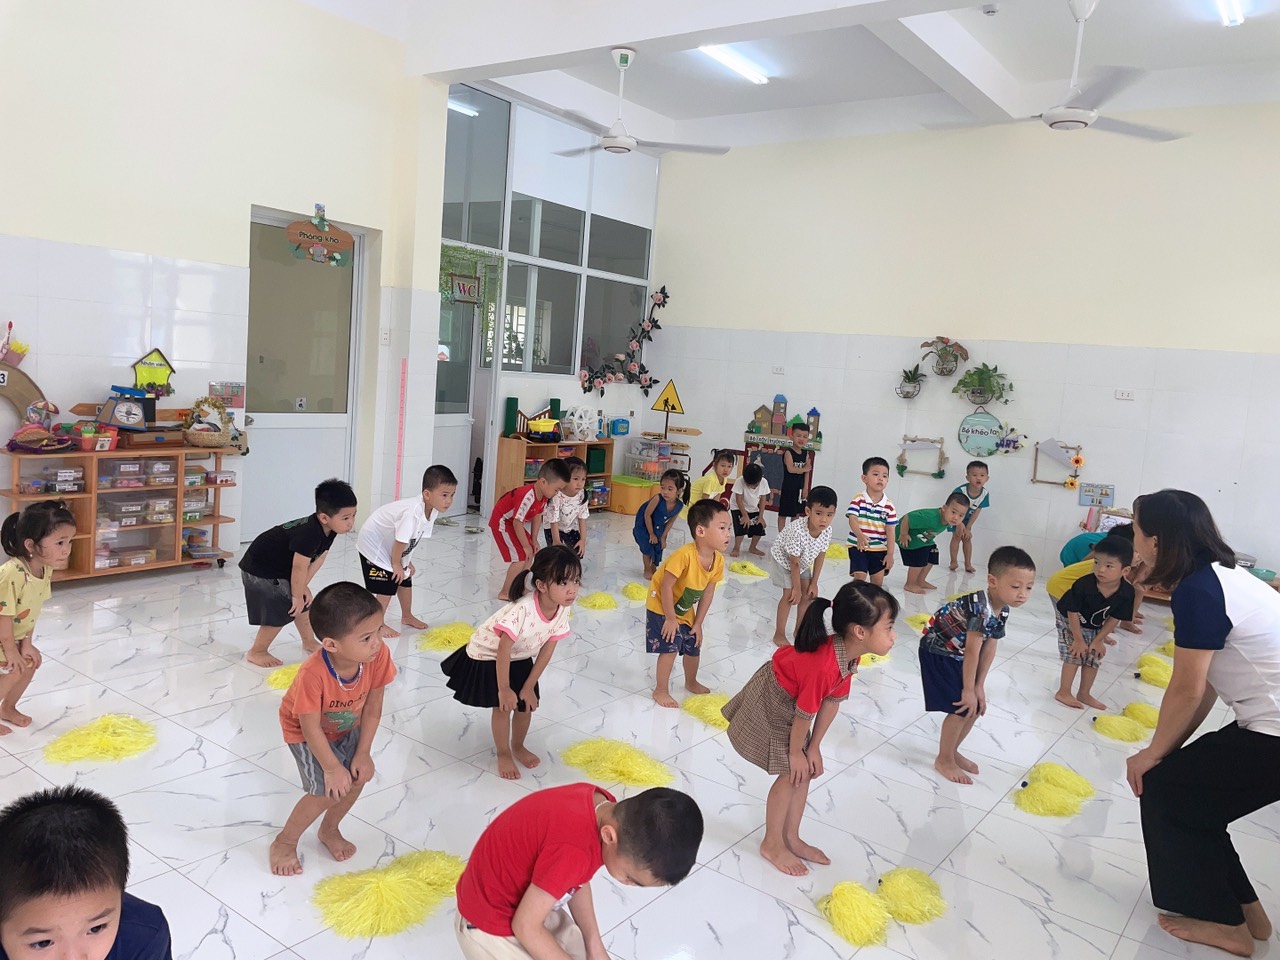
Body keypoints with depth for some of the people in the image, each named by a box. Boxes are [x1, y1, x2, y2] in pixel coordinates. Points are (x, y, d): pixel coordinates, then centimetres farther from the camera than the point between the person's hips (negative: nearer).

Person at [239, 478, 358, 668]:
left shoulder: (328, 530, -11)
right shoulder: (309, 534, -38)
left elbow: (318, 559, -2)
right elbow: (299, 567, -31)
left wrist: (303, 587, -3)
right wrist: (297, 595, -17)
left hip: (282, 568, 9)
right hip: (260, 570, -9)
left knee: (304, 604, 15)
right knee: (278, 612, -9)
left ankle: (309, 643, 32)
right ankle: (256, 652, 9)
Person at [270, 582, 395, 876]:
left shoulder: (379, 655, -32)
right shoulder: (313, 674, -43)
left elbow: (372, 708, -17)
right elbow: (311, 728, -29)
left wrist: (363, 753, -13)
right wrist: (332, 768, -19)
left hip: (347, 727, 5)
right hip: (304, 731, -5)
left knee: (358, 777, 1)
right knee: (328, 790, -12)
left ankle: (329, 830, 31)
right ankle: (284, 842, 15)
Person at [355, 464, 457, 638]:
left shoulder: (432, 510, -13)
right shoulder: (413, 513, -40)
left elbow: (415, 538, -2)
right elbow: (400, 541, -31)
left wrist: (406, 561, 1)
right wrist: (396, 564, -16)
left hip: (395, 549, 9)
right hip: (374, 543, -9)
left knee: (405, 580, 17)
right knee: (387, 586, -7)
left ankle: (407, 616, 35)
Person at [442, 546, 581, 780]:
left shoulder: (562, 610, -22)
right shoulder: (522, 610, -41)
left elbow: (547, 650, -12)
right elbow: (503, 651, -32)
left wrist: (529, 686, -8)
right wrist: (504, 688, -22)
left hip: (521, 657, 6)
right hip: (487, 655, -6)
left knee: (526, 703, 8)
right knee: (503, 705, -7)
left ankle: (518, 746, 34)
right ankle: (503, 754, 16)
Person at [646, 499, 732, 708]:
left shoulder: (718, 560, -16)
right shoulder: (685, 555, -39)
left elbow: (708, 592, -5)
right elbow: (666, 587, -32)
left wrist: (698, 623, -2)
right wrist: (670, 619, -23)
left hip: (685, 610, 7)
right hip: (661, 606, -7)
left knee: (693, 647, 16)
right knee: (670, 648, -13)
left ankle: (691, 683, 42)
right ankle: (661, 690, 6)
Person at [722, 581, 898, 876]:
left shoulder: (849, 651, -13)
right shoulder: (822, 666, -40)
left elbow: (833, 701, -5)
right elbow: (804, 715, -26)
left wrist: (814, 748, 2)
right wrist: (796, 753, -9)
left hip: (792, 700, 8)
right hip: (771, 702, -8)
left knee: (806, 770, 13)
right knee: (791, 772, -1)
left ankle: (791, 838, 31)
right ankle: (772, 844, 20)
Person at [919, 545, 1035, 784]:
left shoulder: (1003, 610, -8)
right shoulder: (979, 606, -34)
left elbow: (989, 648, -3)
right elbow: (972, 650, -28)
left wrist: (979, 687, -3)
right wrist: (968, 689, -21)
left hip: (959, 656, 8)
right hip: (937, 653, -8)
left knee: (976, 707, 11)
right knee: (961, 708, -9)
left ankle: (952, 751, 30)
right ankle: (944, 760, 10)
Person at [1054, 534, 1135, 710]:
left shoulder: (1127, 593, -28)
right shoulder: (1083, 585, -38)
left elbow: (1114, 618, -14)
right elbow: (1072, 613, -26)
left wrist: (1098, 640, -9)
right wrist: (1078, 640, -19)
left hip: (1095, 627, 4)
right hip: (1068, 620, -4)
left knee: (1094, 658, 9)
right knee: (1074, 655, -7)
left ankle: (1084, 694, 25)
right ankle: (1063, 692, 5)